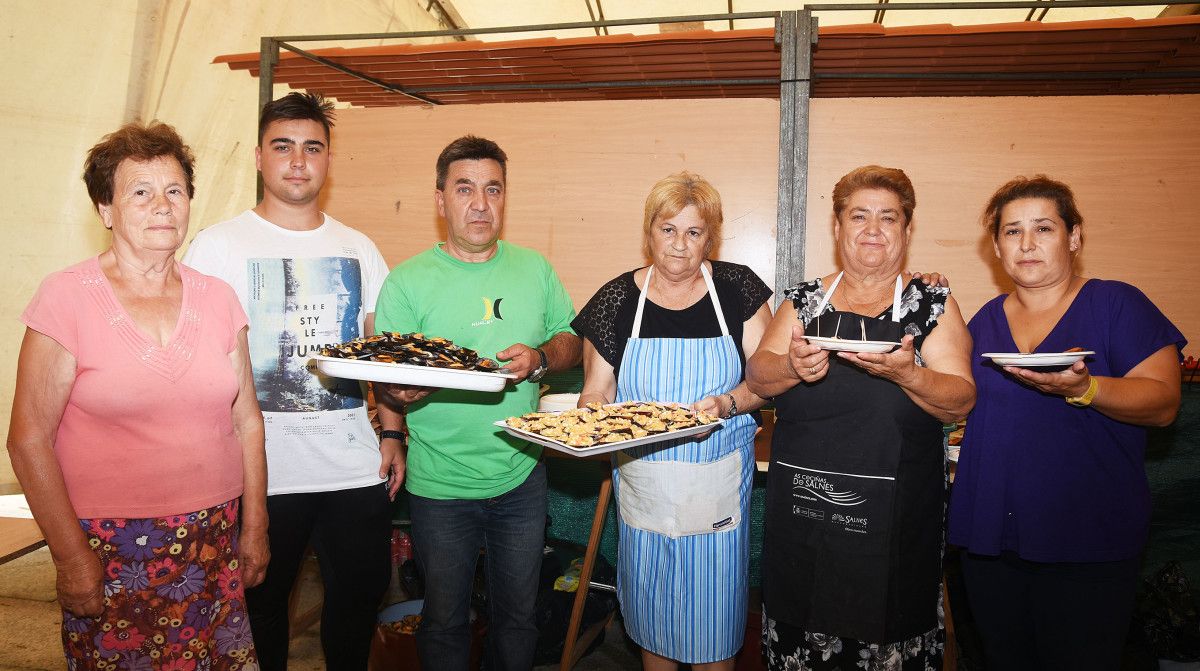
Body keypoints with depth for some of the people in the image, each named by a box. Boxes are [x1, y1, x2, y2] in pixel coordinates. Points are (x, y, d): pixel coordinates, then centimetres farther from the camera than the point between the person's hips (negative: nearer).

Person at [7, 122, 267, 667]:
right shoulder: (67, 296, -6)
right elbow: (29, 440, -7)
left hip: (215, 537, 3)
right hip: (110, 552, -3)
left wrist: (254, 526, 8)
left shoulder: (217, 298, 4)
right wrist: (70, 556, -7)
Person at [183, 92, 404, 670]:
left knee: (360, 594, 13)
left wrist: (392, 435, 5)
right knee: (260, 603, 12)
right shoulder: (217, 245, -2)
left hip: (356, 467, 3)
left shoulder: (359, 249, 9)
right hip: (260, 470, -3)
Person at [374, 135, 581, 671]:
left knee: (517, 616, 19)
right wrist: (403, 392, -31)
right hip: (440, 486, -2)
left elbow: (572, 340, 9)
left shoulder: (534, 269, 2)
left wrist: (540, 357, -13)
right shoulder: (407, 282, -7)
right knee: (444, 621, 15)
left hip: (521, 478, 3)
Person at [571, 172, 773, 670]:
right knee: (651, 607, 14)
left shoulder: (737, 288, -1)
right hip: (644, 483, 1)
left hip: (718, 483, -1)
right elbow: (596, 392, 2)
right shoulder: (617, 299, 0)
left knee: (714, 605, 10)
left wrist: (728, 403, -20)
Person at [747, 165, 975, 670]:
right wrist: (793, 366, -21)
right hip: (801, 512, 2)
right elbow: (757, 378, 0)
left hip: (892, 519, -1)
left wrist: (905, 373, -24)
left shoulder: (933, 303, 2)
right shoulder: (805, 300, 7)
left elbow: (960, 401, -5)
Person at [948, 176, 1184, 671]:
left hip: (1087, 543, -4)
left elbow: (1163, 402, -11)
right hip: (989, 537, 4)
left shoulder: (1116, 304, -2)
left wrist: (1083, 389, -28)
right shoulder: (986, 319, 10)